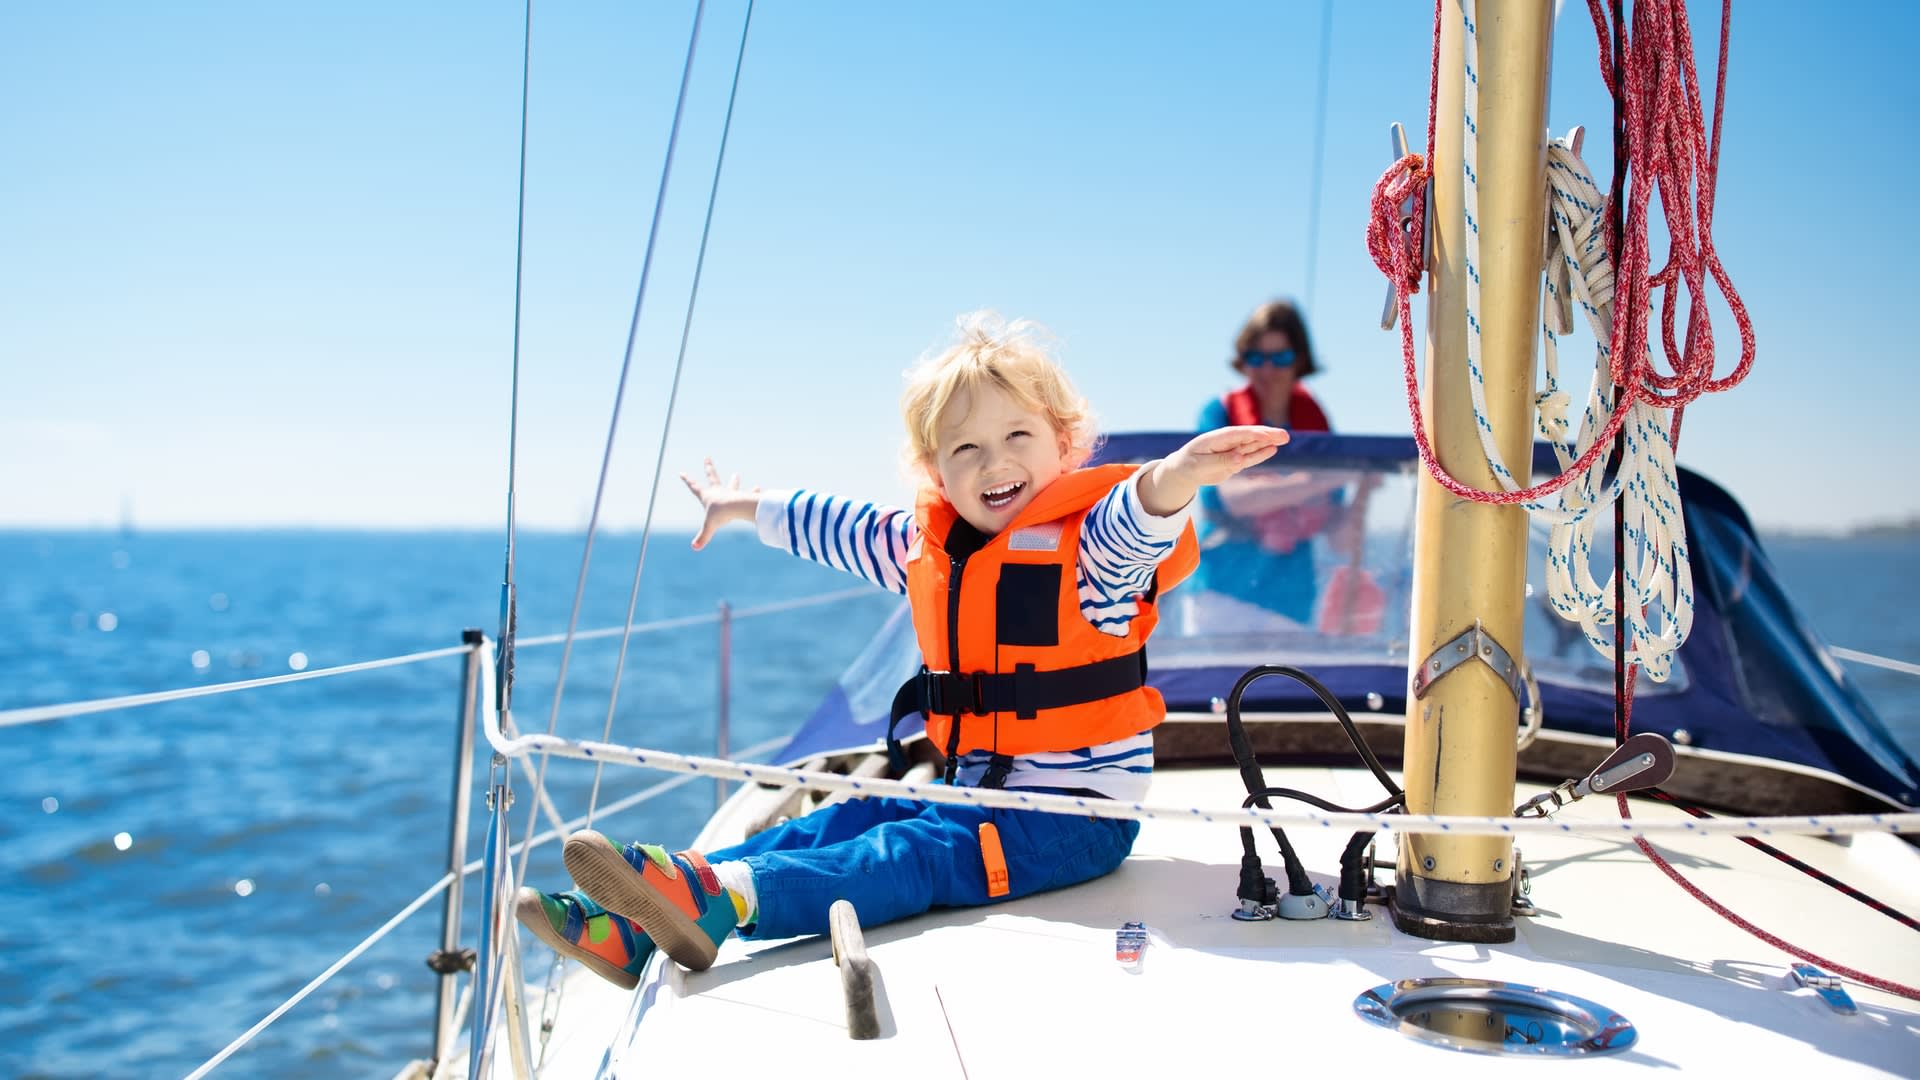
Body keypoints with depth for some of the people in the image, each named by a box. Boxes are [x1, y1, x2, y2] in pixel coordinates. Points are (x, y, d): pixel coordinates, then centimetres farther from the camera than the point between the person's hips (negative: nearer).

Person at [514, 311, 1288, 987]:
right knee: (844, 821, -7)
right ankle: (637, 930, -16)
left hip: (1079, 809, -7)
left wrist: (1179, 473, -58)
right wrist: (746, 508, 40)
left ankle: (729, 899, -48)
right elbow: (837, 527, 26)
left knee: (913, 855, -27)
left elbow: (1138, 519, -34)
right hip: (972, 791, 7)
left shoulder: (1089, 543, -11)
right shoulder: (923, 546, 9)